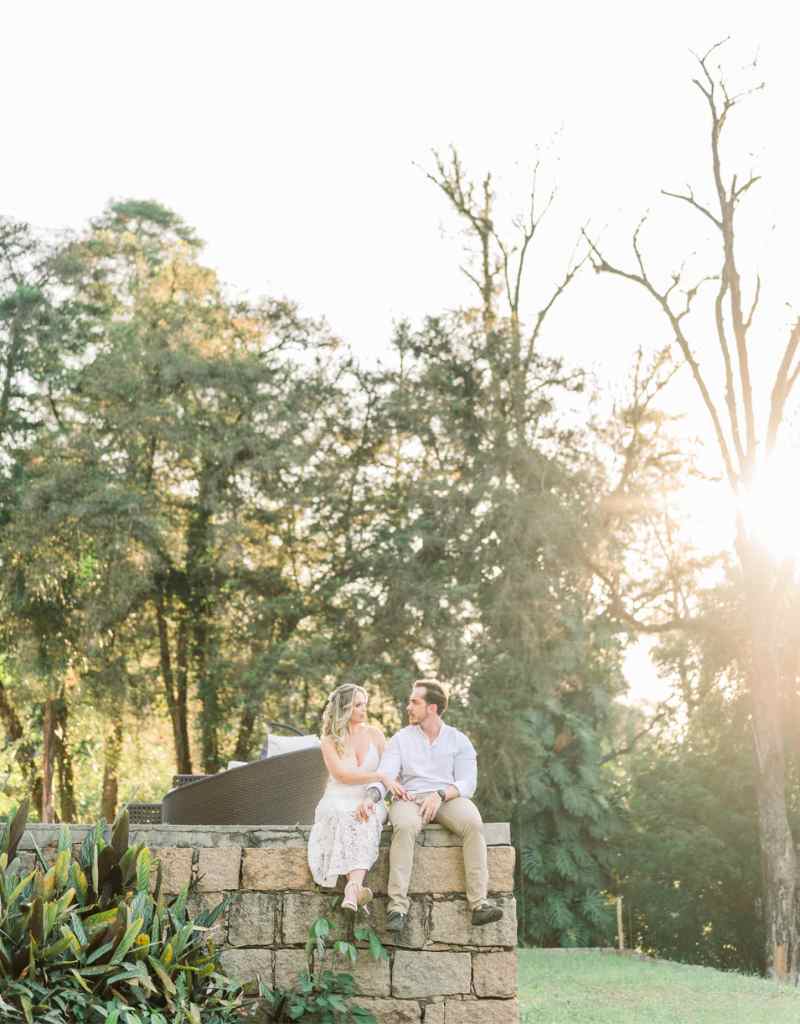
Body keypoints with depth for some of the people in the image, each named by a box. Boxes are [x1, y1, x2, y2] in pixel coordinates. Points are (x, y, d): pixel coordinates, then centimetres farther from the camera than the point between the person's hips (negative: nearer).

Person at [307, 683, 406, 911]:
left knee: (367, 819, -35)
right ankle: (357, 888, -51)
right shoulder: (329, 741, 8)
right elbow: (342, 775, -6)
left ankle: (353, 887, -55)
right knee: (342, 817, -37)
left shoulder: (374, 734, 15)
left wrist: (398, 789, -9)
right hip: (339, 801, -1)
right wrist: (380, 776, -17)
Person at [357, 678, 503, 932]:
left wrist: (440, 794, -19)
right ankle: (397, 907, -40)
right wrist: (371, 796, -22)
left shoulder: (459, 740, 10)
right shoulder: (401, 739, 12)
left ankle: (479, 903, -37)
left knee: (473, 824, -33)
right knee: (405, 827, -36)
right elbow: (384, 774, 0)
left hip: (449, 798, 0)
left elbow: (467, 783, 1)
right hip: (410, 798, 0)